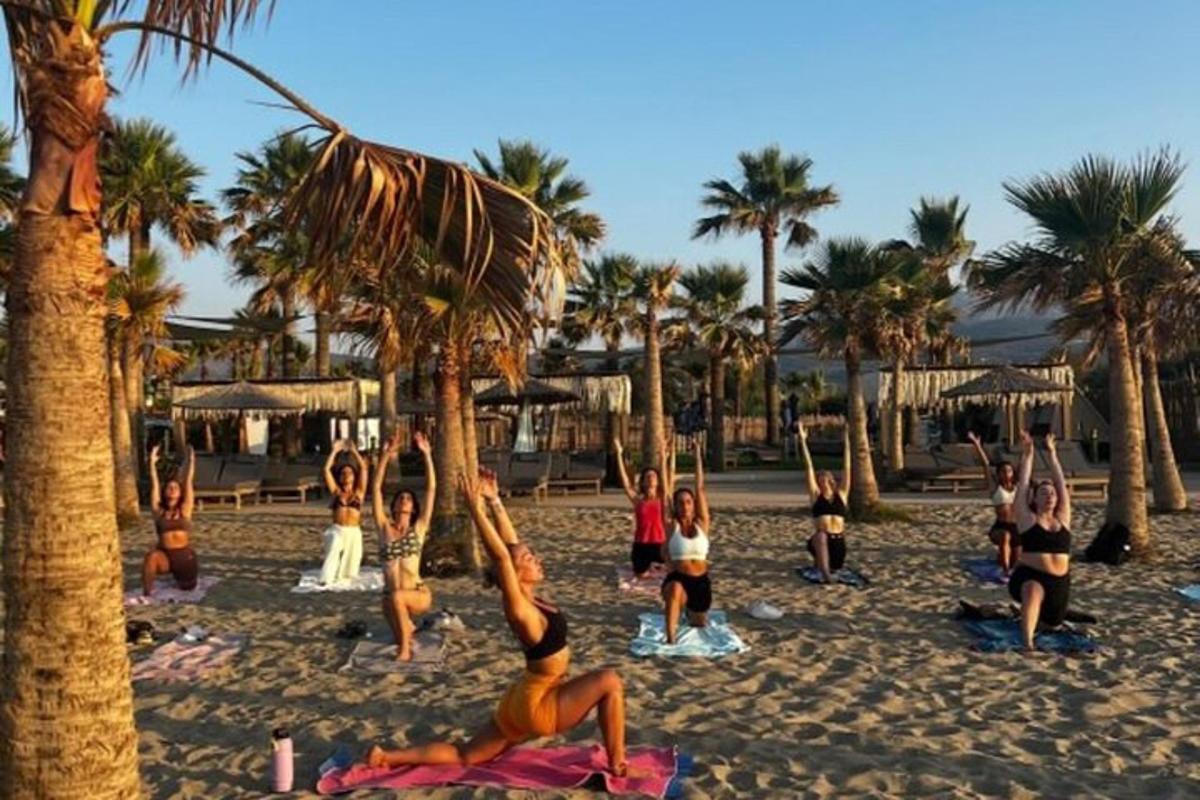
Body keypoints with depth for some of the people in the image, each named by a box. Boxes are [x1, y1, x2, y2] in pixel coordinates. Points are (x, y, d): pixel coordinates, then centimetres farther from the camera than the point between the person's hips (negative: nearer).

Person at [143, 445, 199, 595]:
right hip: (164, 555, -1)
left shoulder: (184, 509, 2)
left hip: (184, 554, 1)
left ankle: (178, 576, 48)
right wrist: (153, 463, -2)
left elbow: (188, 481, 0)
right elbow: (154, 484, 1)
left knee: (187, 587, 12)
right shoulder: (159, 511, 4)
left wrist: (191, 461, -1)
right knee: (151, 557, -35)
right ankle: (146, 594, -22)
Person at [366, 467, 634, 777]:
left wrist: (494, 499, -3)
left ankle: (388, 757, 15)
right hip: (537, 706, -9)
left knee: (465, 755, 17)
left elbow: (511, 543, 2)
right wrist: (476, 508, -33)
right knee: (610, 681, -11)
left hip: (525, 702, 9)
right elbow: (500, 556, -32)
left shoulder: (528, 598, 1)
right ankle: (617, 764, -3)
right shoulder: (518, 608, -22)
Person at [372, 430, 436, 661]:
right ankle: (408, 629, 42)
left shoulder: (419, 528, 2)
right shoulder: (384, 528, 5)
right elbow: (376, 488, -1)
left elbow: (431, 488, -3)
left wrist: (426, 453, -7)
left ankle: (405, 648, -16)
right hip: (391, 599, 4)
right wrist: (386, 454, -8)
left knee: (397, 597, -33)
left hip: (418, 595, -4)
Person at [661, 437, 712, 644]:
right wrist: (672, 455, -8)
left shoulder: (701, 524, -1)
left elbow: (700, 487, -4)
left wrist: (697, 454, -5)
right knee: (675, 589, -40)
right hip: (677, 579, -3)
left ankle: (690, 609, 57)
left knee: (699, 623, 22)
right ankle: (670, 637, -32)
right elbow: (669, 488, -8)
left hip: (701, 581, 3)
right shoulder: (672, 526, -5)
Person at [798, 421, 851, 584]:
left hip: (839, 541, 4)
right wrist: (803, 441, 0)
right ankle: (824, 572, -35)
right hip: (820, 540, -4)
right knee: (821, 536, -36)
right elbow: (809, 467, 2)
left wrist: (846, 443, 7)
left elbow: (846, 468, 9)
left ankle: (823, 561, 39)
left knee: (837, 567, 8)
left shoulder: (841, 494, 11)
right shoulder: (816, 496, 5)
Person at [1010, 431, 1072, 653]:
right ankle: (1027, 642, -41)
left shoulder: (1062, 518, 6)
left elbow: (1062, 484, 4)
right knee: (1034, 592, -39)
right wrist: (1027, 455, -7)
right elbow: (1022, 485, -6)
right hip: (1029, 576, -5)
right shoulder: (1028, 519, -2)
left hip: (1059, 581, 5)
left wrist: (1052, 454, 3)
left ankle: (1034, 615, 54)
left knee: (1053, 623, 19)